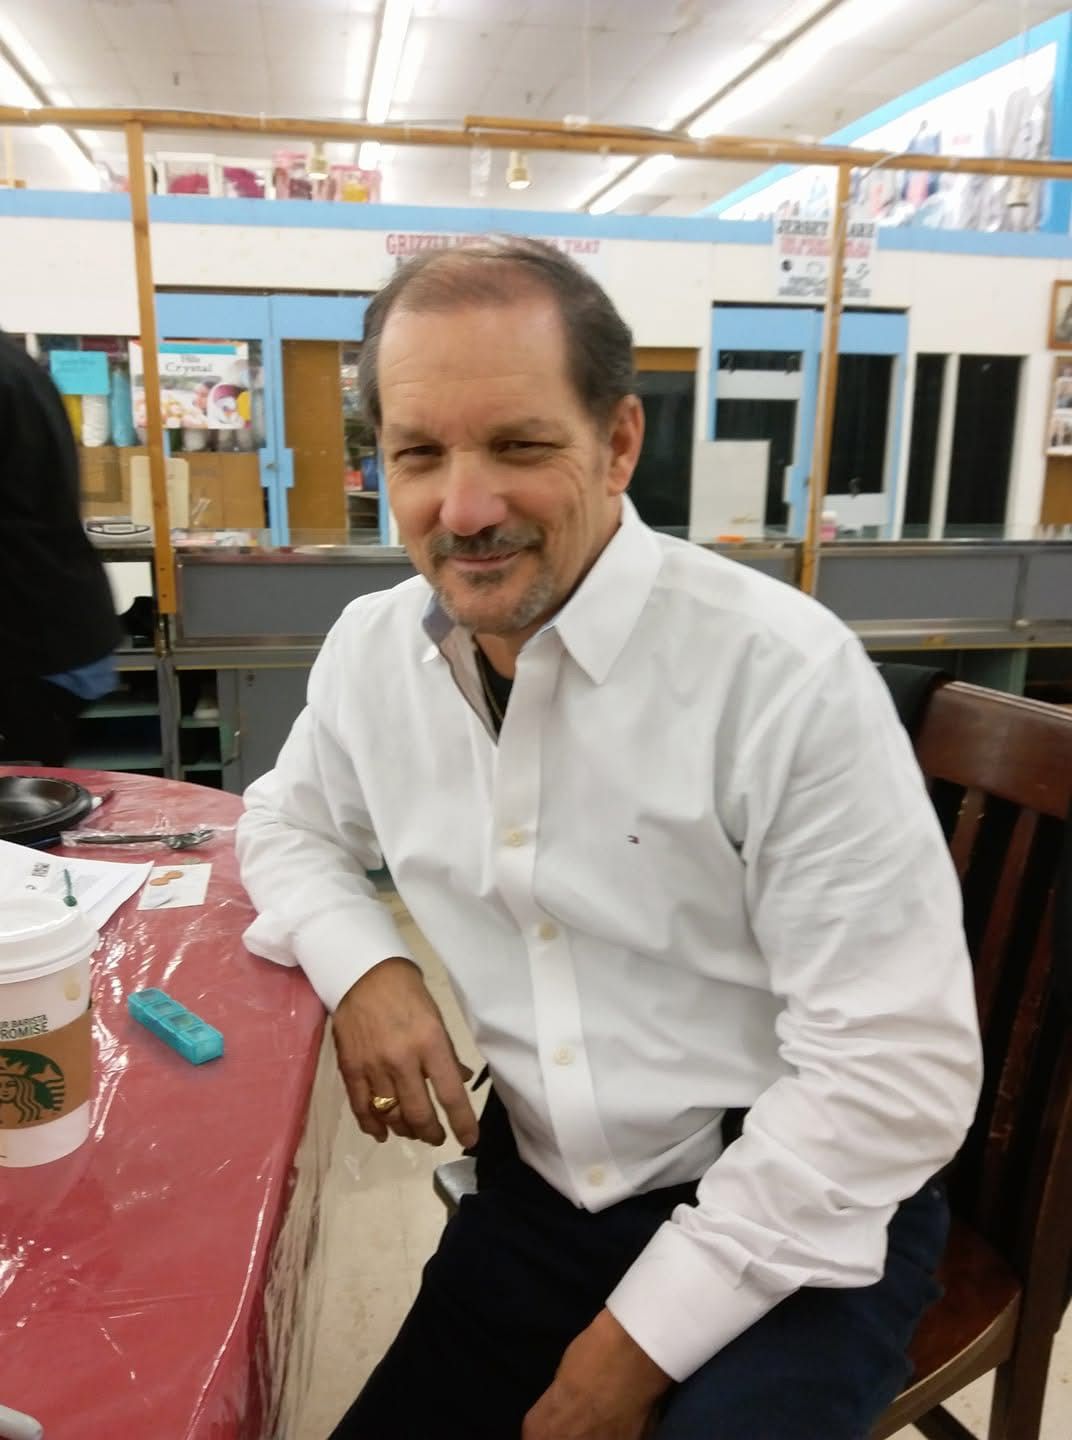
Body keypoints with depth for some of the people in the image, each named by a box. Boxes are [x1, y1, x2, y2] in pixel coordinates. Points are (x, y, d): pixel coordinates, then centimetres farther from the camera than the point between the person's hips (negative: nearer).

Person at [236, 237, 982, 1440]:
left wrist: (639, 1341, -15)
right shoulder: (371, 648, -5)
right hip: (535, 1195, 4)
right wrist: (363, 966, -9)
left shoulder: (786, 674, -23)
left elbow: (899, 1073, -20)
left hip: (797, 1218, -3)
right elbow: (288, 822, 13)